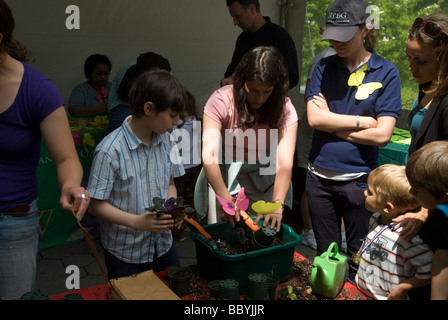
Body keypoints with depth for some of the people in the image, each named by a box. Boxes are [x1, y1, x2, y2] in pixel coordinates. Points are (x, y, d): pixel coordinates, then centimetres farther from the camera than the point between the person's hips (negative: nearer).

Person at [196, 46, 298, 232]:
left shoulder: (284, 109, -16)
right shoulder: (221, 100, -21)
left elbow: (285, 163, -27)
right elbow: (209, 154, -29)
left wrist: (277, 205, -41)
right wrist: (225, 197, -41)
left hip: (263, 173, 1)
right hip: (222, 172, -1)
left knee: (271, 226, -8)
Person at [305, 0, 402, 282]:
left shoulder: (386, 73, -5)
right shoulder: (324, 67, 3)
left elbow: (382, 135, -13)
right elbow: (314, 118, -10)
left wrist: (331, 122, -9)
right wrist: (364, 121, -11)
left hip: (358, 179, -2)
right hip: (320, 176, 3)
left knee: (358, 258, 14)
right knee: (326, 254, 18)